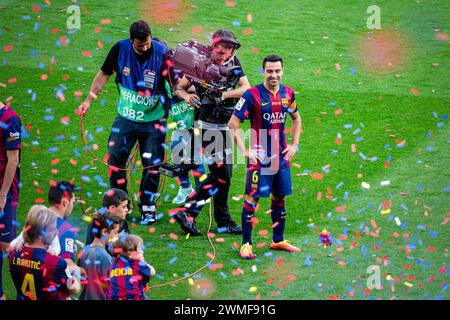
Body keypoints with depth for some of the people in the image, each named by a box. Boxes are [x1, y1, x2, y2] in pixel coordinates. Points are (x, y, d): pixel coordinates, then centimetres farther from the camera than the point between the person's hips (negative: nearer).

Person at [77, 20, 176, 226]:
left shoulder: (162, 53, -18)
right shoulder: (120, 49, -10)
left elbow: (175, 82, -15)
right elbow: (104, 74, 3)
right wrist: (88, 100, -1)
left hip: (153, 120, -2)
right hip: (125, 117, 2)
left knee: (152, 165, 0)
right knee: (115, 160, -1)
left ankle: (148, 209, 15)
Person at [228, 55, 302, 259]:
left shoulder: (287, 93, 5)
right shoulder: (252, 95, -12)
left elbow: (296, 119, 24)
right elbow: (233, 124, -10)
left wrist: (294, 145, 13)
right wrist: (245, 151, -15)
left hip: (281, 156, 6)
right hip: (259, 156, -6)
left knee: (280, 197, 13)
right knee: (252, 197, -7)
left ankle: (278, 240, 26)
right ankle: (246, 244, -2)